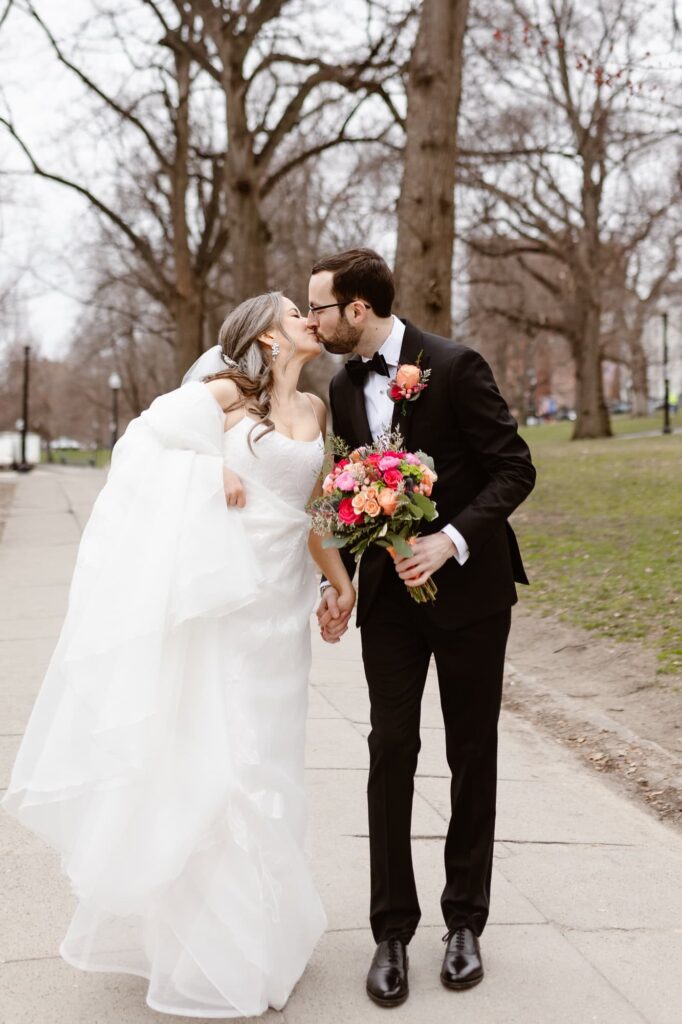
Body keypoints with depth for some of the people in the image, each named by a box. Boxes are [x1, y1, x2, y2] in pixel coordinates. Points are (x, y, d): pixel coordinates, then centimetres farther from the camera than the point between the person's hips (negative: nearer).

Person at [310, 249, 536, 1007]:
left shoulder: (454, 367, -14)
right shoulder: (345, 387, 4)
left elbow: (515, 469, -14)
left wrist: (452, 540, -25)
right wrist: (337, 580, 4)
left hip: (469, 583, -4)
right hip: (390, 590, 4)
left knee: (473, 754, 8)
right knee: (391, 751, 0)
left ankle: (464, 921, 22)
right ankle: (392, 931, 9)